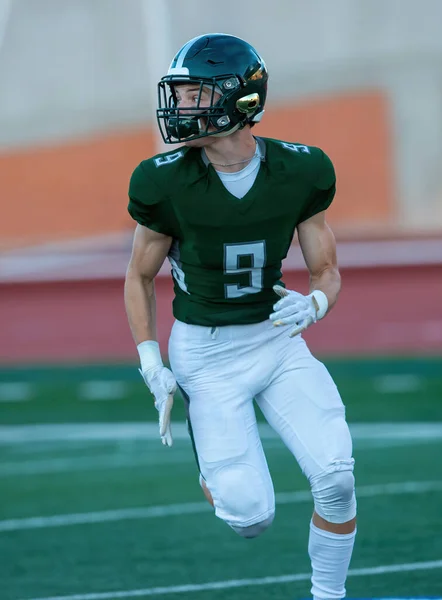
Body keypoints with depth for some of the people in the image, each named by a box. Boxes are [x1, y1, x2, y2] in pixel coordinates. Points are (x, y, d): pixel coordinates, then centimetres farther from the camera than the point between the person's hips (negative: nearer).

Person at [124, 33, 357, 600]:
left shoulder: (299, 173, -11)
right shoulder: (166, 182, -15)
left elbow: (327, 272, 1)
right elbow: (139, 278, 0)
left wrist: (312, 304, -22)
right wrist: (152, 368, -8)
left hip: (277, 338, 2)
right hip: (204, 351, -2)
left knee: (336, 478, -14)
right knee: (251, 517, -10)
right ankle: (212, 468, 26)